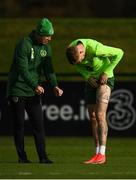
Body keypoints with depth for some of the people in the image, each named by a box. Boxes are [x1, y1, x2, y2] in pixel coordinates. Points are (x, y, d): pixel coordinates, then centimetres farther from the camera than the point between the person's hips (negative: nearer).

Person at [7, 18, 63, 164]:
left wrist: (54, 86, -15)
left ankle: (43, 157, -1)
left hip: (34, 92, 6)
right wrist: (35, 86, -35)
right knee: (19, 125, 0)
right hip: (18, 90, -6)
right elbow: (22, 69, -24)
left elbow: (48, 69, 3)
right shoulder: (24, 44, -17)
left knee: (38, 124, 0)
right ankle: (22, 157, 7)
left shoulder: (46, 47, 5)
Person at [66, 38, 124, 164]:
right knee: (92, 117, 4)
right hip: (91, 80, 6)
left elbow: (119, 53, -21)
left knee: (100, 115, -16)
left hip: (104, 79, -6)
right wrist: (87, 76, -10)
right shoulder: (71, 49, -13)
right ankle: (97, 153, 8)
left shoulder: (95, 48, -32)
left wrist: (106, 72, -19)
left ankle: (102, 154, -20)